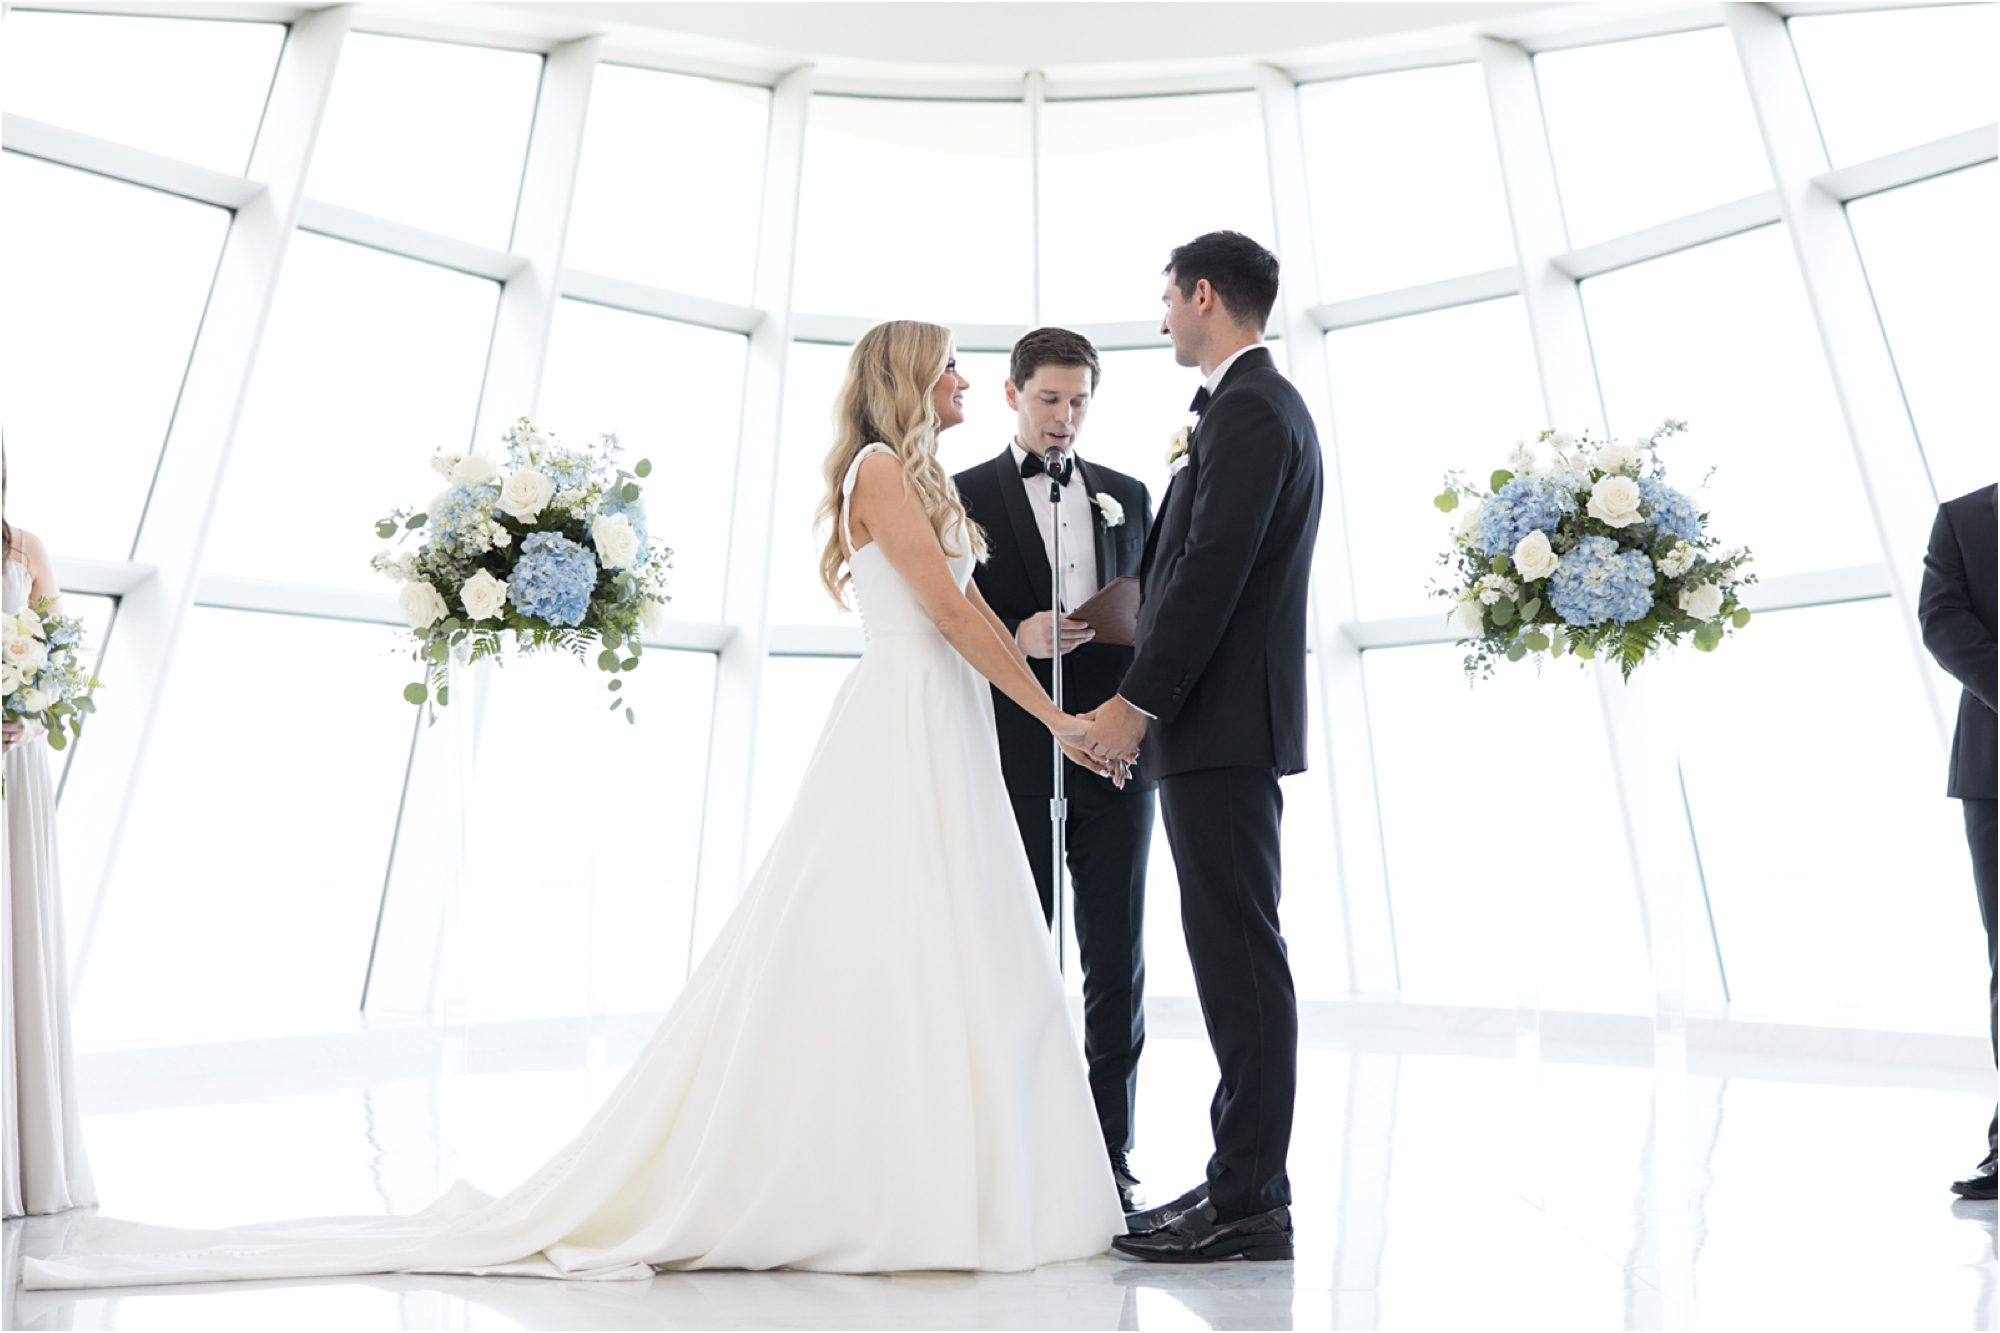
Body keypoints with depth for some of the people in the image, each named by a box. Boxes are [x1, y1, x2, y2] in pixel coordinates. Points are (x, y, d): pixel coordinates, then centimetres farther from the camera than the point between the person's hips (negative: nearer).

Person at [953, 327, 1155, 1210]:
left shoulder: (1127, 494, 16)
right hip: (1015, 759, -2)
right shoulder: (964, 494, 6)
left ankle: (1108, 1154, 21)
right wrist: (1015, 637, -17)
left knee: (1117, 963, 7)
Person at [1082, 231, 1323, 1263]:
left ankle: (1248, 1203, 9)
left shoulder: (1249, 410, -9)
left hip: (1223, 723, -10)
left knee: (1238, 956, -4)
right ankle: (1244, 1179, 24)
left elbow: (1213, 571, -20)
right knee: (1233, 954, 13)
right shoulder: (1261, 405, 22)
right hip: (1223, 722, 10)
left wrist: (1136, 700, -19)